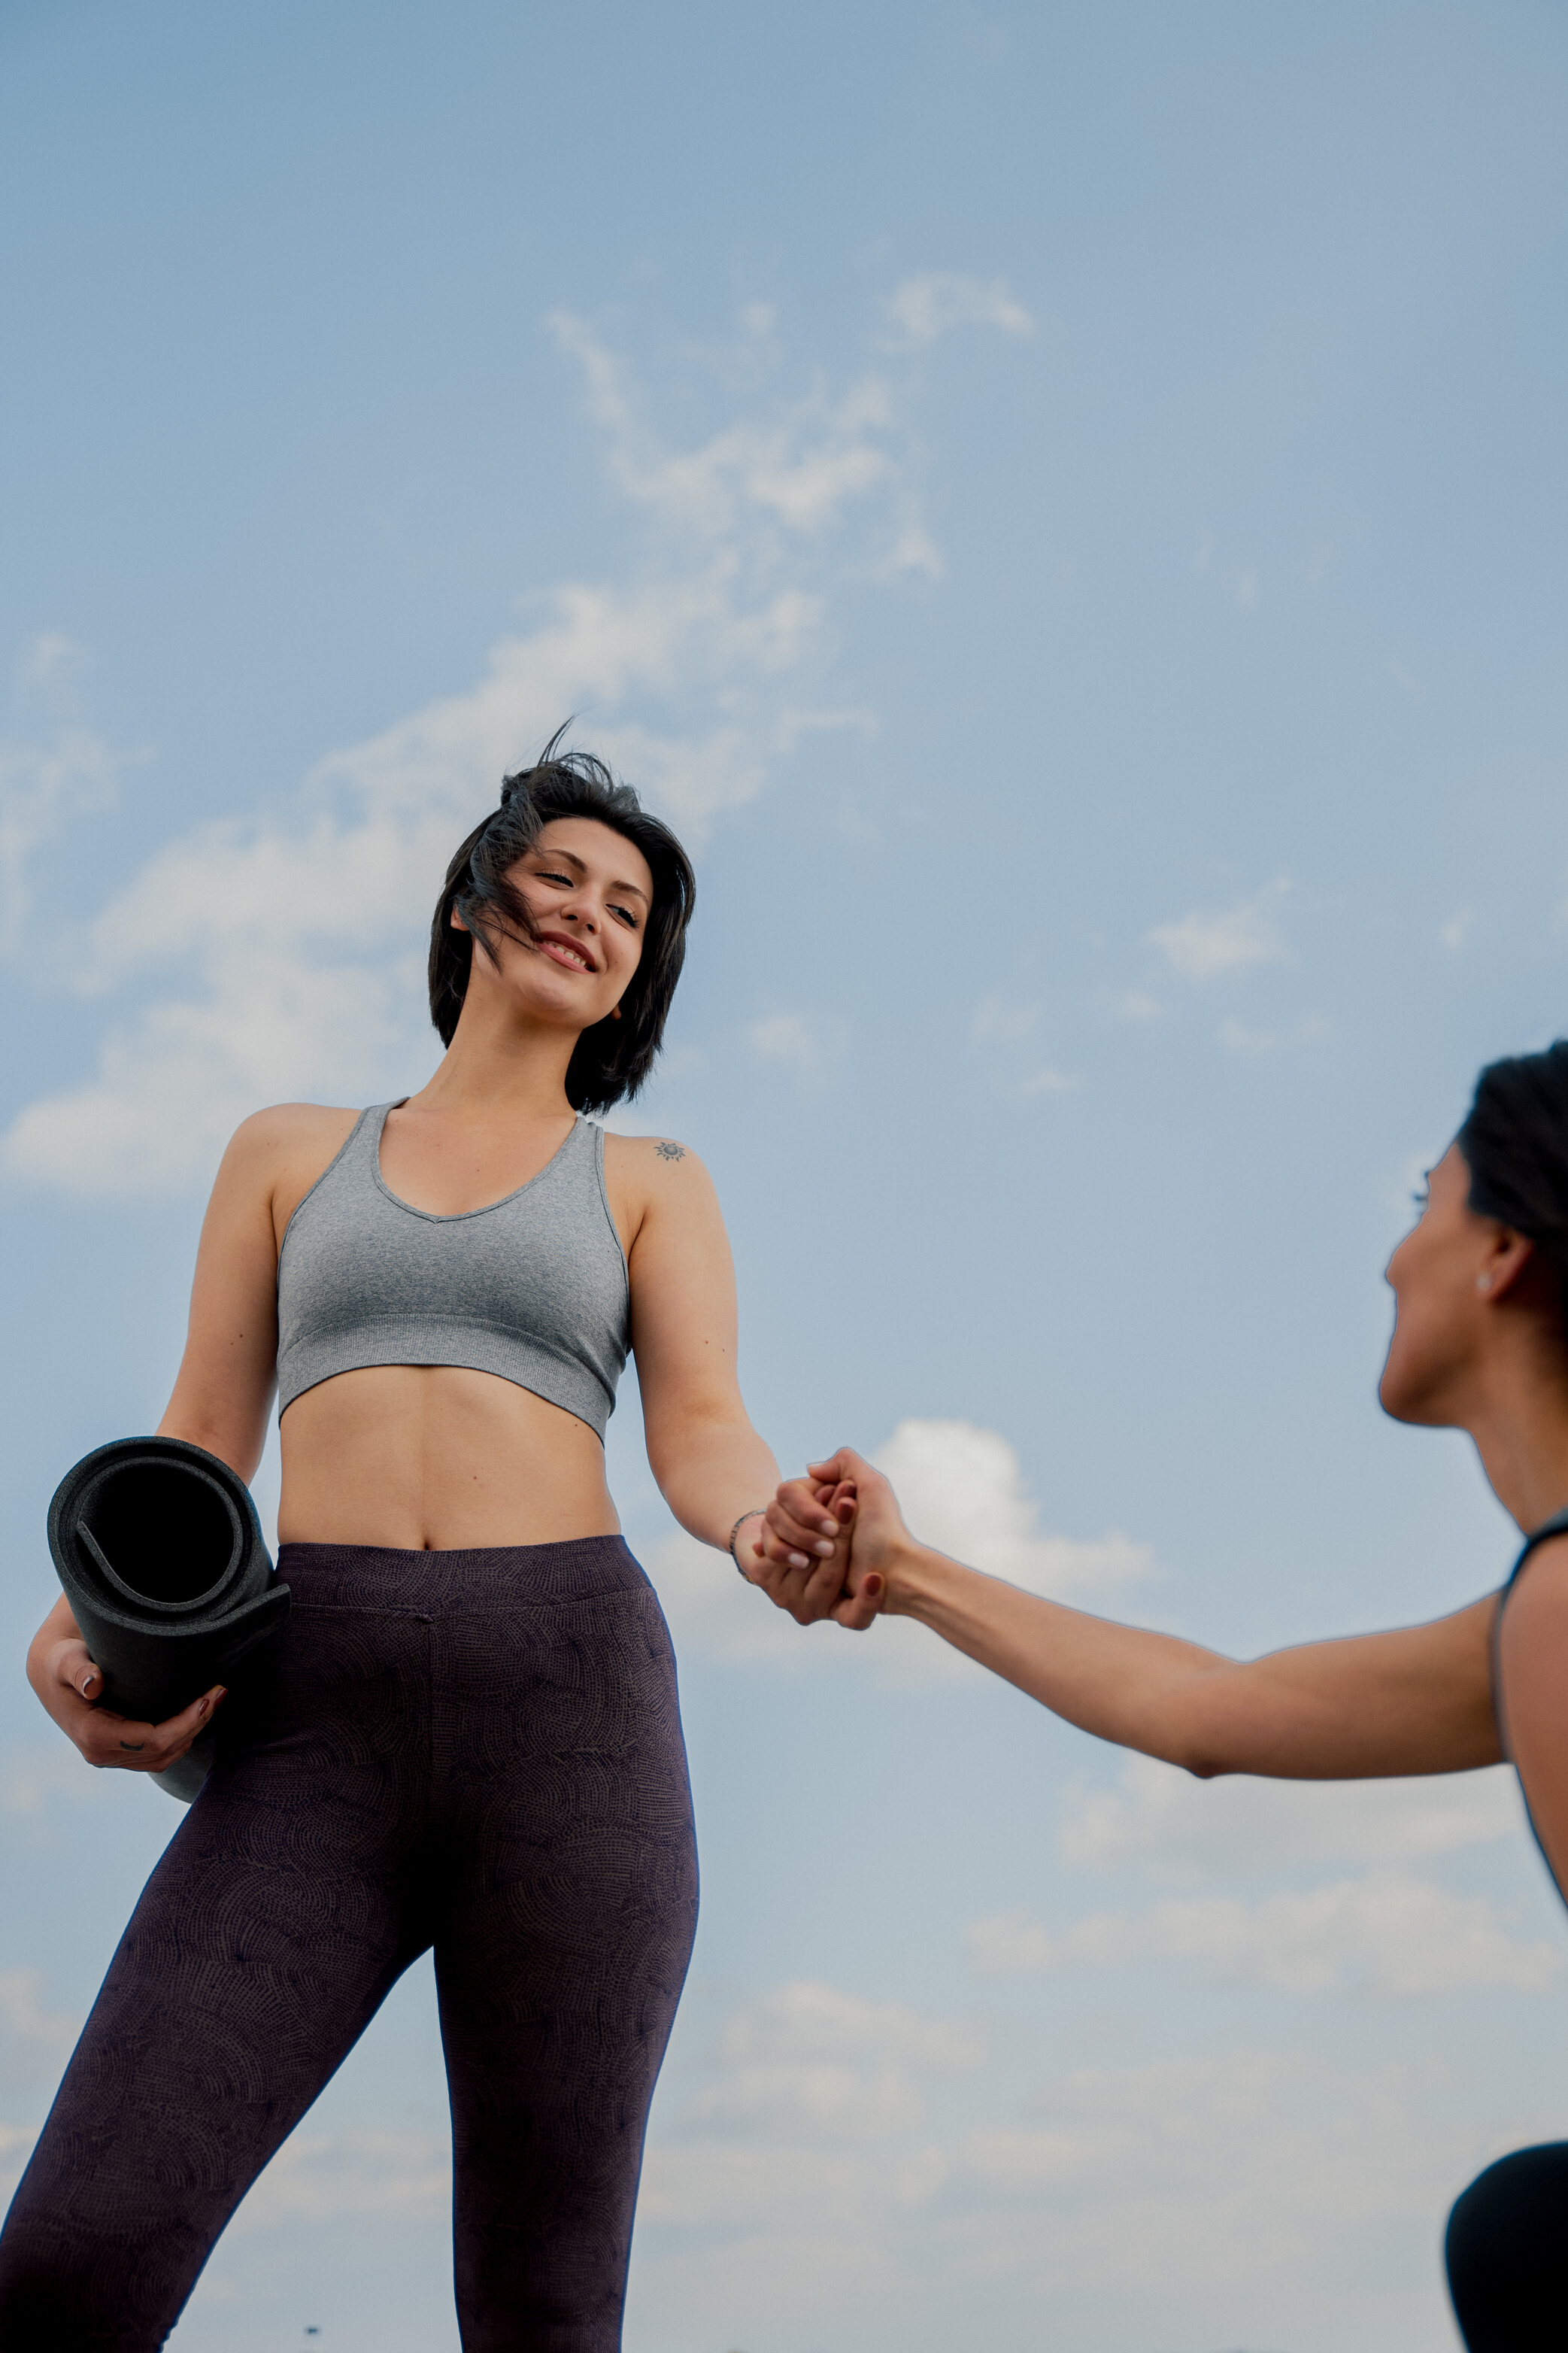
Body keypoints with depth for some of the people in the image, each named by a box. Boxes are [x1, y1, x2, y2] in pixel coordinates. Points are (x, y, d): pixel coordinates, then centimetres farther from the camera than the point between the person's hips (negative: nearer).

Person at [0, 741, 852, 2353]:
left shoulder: (652, 1186, 19)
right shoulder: (288, 1152, 22)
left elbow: (701, 1438, 2)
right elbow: (196, 1456, 17)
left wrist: (769, 1538, -23)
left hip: (572, 1707, 0)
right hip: (323, 1731, 1)